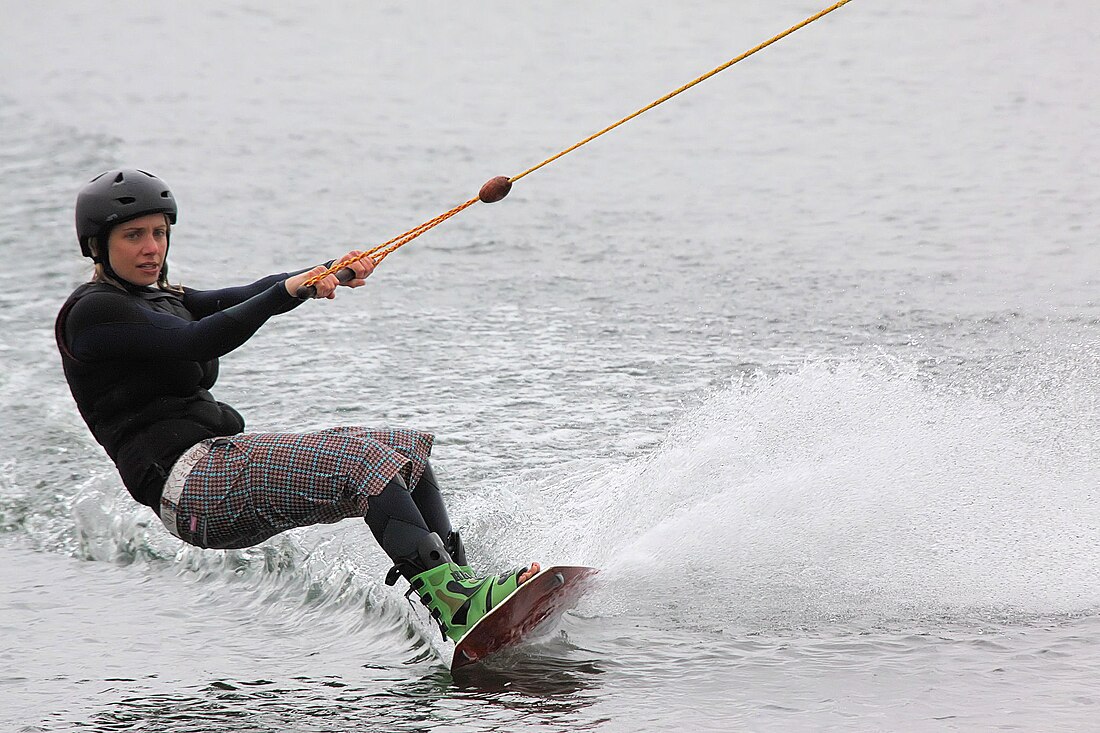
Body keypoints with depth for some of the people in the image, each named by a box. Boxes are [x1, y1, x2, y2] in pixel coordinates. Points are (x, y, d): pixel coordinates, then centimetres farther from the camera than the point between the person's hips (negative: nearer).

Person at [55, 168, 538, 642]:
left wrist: (332, 274, -5)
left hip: (224, 461, 10)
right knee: (364, 459, -24)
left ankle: (456, 584, -9)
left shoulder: (162, 301, 26)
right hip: (189, 482, -10)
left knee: (408, 448, 4)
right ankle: (451, 598, -36)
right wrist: (290, 291, -26)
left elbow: (246, 297, 12)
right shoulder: (92, 311, -4)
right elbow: (196, 342, -18)